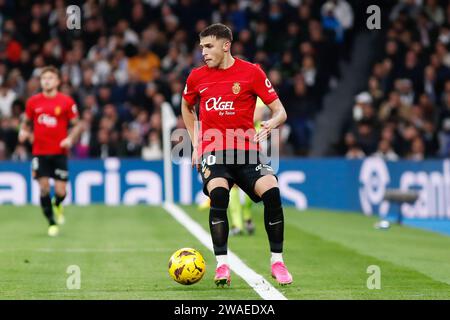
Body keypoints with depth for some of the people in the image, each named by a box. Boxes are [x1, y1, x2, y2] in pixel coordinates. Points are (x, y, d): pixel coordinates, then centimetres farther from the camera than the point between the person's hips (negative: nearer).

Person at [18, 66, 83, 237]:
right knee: (44, 188, -6)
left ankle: (57, 204, 31)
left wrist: (70, 138, -14)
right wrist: (24, 131, -5)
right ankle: (52, 223, 12)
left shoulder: (66, 101, -3)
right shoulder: (33, 101, 3)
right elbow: (26, 122, 16)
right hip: (39, 152, 1)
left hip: (59, 152, -1)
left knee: (60, 192, -6)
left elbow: (77, 124, 4)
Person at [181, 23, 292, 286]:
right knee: (219, 195, -29)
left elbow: (280, 111, 1)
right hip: (212, 151, 1)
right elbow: (187, 107, 29)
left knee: (272, 193, -23)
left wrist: (272, 123, -23)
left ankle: (277, 262, -6)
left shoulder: (251, 72, -1)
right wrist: (196, 143, 19)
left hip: (246, 150, -1)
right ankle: (222, 266, -24)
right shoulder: (197, 77, 8)